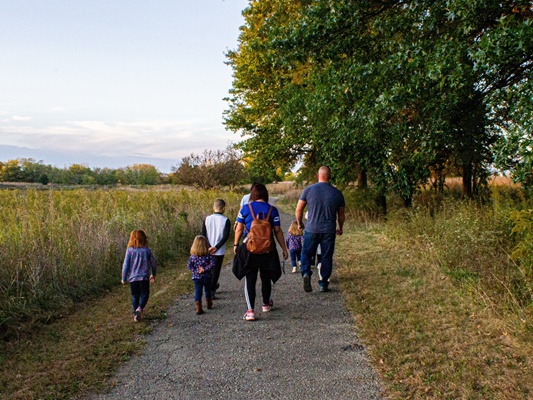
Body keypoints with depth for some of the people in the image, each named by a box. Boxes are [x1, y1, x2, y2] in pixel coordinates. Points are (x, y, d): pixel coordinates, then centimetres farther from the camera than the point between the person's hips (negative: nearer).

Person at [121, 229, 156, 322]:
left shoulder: (129, 250, -6)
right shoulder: (147, 250, -3)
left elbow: (125, 265, -6)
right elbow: (153, 263, 5)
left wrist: (123, 279, 4)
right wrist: (153, 275, 22)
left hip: (132, 277, 1)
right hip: (144, 277, 0)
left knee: (135, 296, 14)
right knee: (144, 294, 11)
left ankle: (136, 314, 14)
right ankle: (140, 308, -15)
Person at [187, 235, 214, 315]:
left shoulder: (192, 256, -6)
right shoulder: (208, 255, -9)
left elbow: (189, 266, -9)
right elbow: (212, 263, -19)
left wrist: (195, 271, -8)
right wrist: (205, 269, -16)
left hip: (197, 277, 0)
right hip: (207, 277, 0)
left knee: (198, 292, 5)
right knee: (207, 290, 21)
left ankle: (198, 308, -1)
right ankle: (208, 304, 37)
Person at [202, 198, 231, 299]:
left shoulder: (207, 219, -1)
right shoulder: (225, 220, -9)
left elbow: (203, 235, -5)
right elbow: (226, 236, -16)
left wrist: (208, 247, -6)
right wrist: (216, 247, -14)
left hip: (208, 250, 3)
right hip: (219, 251, -3)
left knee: (210, 269, 22)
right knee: (215, 271, 5)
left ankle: (213, 286, 38)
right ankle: (211, 292, 3)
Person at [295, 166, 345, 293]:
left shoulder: (308, 190, -4)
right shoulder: (337, 193, 0)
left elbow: (298, 210, 0)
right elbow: (341, 215, 9)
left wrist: (299, 223, 17)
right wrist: (340, 228, 27)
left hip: (312, 230, -1)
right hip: (329, 231, 1)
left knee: (306, 253, 12)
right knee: (326, 257, 11)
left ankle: (306, 273, -13)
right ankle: (323, 284, 16)